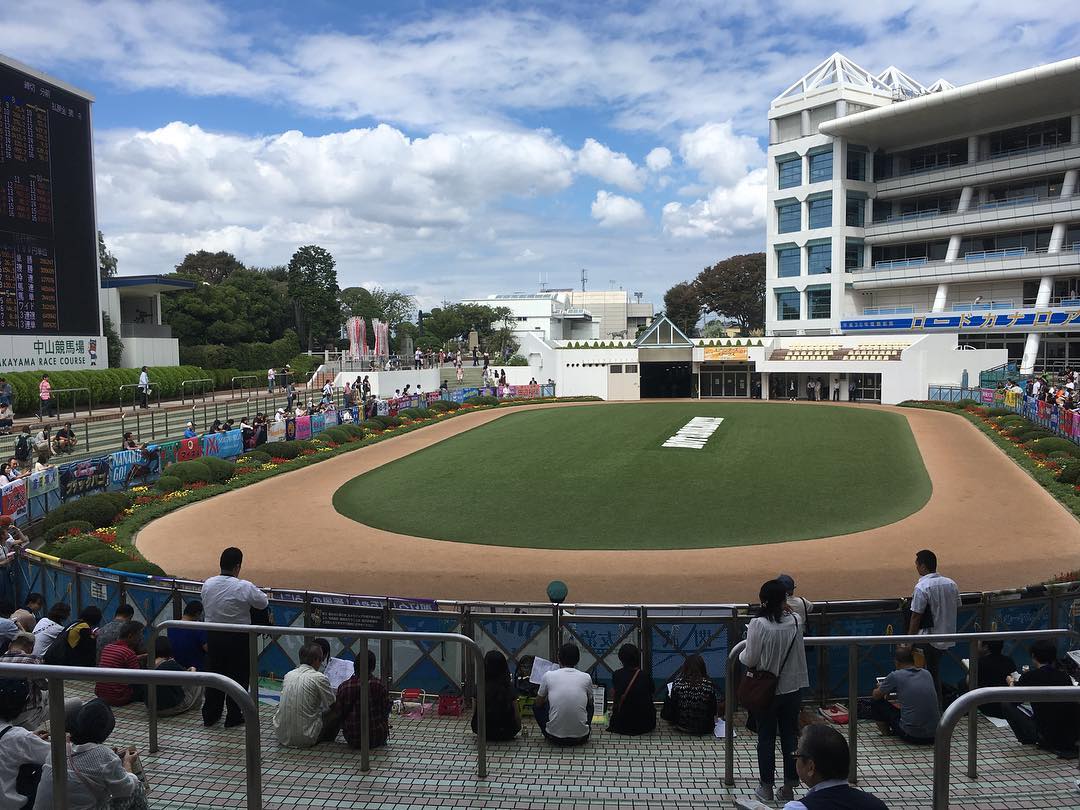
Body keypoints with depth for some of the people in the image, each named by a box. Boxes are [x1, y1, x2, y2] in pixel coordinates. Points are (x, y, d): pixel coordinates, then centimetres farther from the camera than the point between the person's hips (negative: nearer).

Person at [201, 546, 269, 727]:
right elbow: (263, 603, -6)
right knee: (238, 676, 9)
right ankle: (234, 717, 17)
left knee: (214, 673, 18)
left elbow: (205, 610, 8)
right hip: (237, 638, -5)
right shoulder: (244, 587, -20)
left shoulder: (207, 585, -3)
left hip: (213, 636, 5)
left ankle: (210, 715, 29)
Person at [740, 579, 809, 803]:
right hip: (791, 689, 3)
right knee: (790, 737, 14)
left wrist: (741, 654, 6)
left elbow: (750, 660, -15)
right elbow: (798, 654, 8)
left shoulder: (758, 624, -20)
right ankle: (789, 787, 23)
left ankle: (766, 787, 20)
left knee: (766, 739, 11)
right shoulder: (795, 621, -8)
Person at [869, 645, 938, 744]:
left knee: (876, 703, 12)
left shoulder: (895, 676, -5)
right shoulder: (926, 674, 9)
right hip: (935, 735, 5)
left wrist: (882, 688, 33)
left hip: (911, 735, -5)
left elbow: (876, 695, 10)